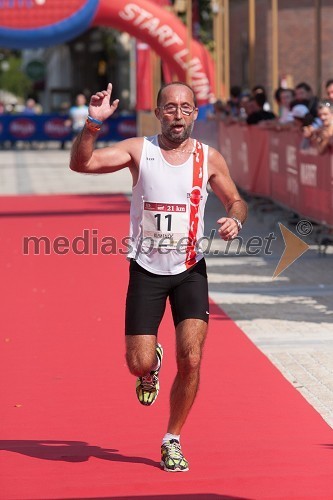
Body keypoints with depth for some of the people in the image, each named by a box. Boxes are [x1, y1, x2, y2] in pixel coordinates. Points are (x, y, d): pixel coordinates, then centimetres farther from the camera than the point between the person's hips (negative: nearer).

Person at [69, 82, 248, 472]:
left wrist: (234, 220, -9)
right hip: (147, 269, -1)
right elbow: (80, 163, -18)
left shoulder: (209, 158, 0)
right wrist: (93, 124, -34)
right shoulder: (139, 150, -6)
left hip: (190, 269, 1)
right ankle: (153, 364, 37)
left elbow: (235, 201, 14)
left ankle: (172, 441, 10)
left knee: (190, 360, -10)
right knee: (139, 364, -3)